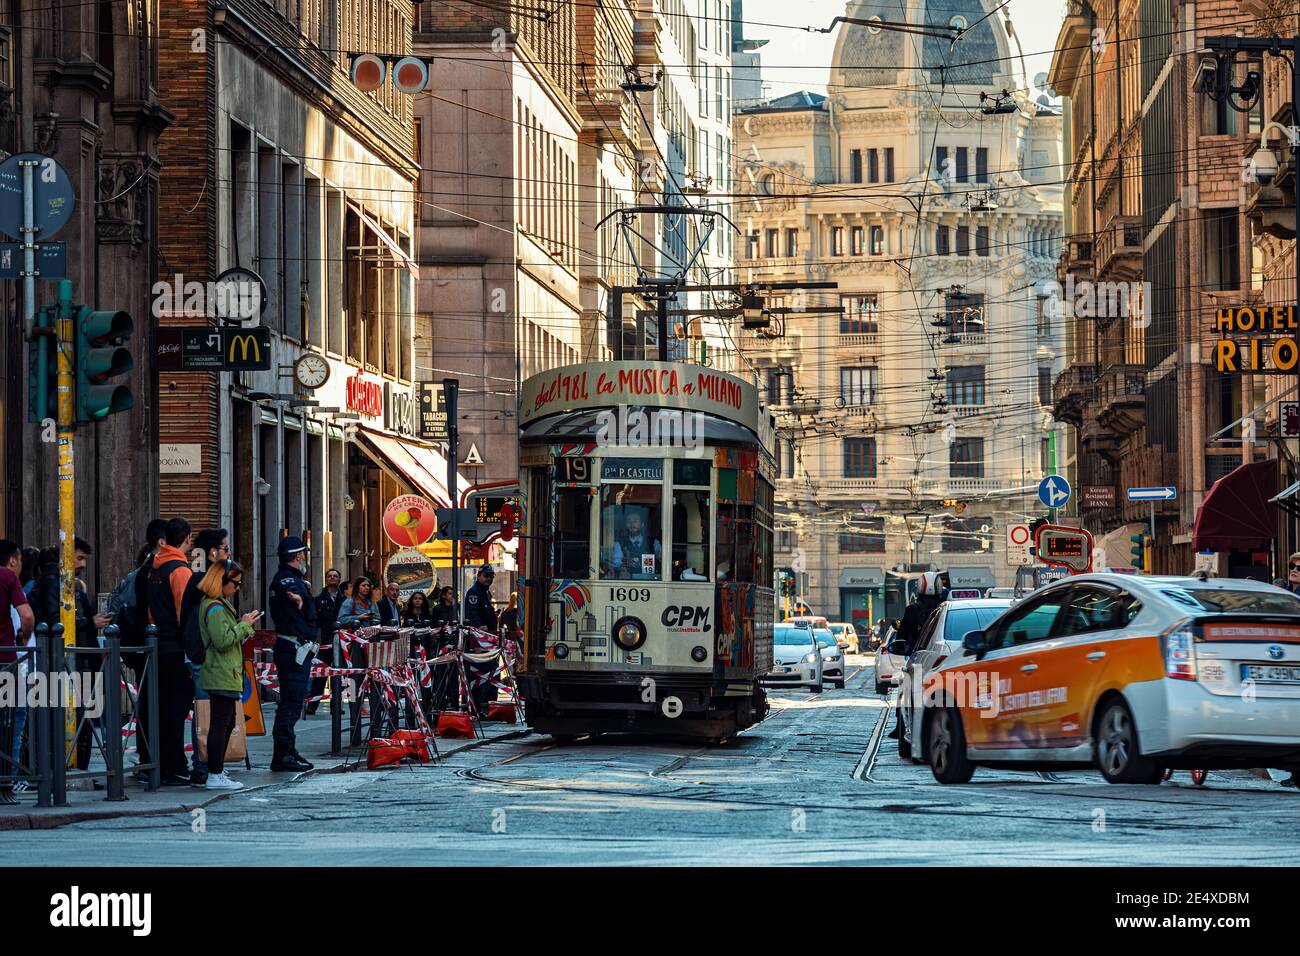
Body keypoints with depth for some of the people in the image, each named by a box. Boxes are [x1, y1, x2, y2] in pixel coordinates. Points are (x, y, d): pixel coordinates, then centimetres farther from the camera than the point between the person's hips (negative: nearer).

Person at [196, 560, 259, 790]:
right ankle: (214, 776, -8)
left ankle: (217, 772, 20)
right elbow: (223, 641, -22)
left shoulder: (219, 604, 18)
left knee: (227, 722, 15)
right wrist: (244, 625, -13)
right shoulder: (215, 607, -16)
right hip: (222, 676, -11)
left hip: (222, 675, 11)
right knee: (220, 723, -9)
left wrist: (244, 625, 13)